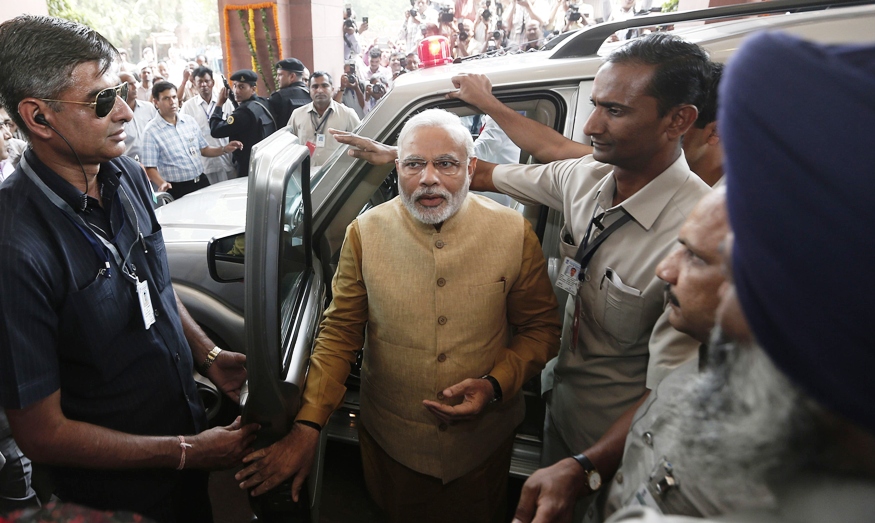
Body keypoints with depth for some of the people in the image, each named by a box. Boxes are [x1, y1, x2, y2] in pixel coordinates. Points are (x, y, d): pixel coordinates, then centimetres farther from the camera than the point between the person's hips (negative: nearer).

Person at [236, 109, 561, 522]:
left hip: (482, 440, 0)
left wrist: (496, 385, -20)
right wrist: (307, 427, -13)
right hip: (390, 441, 1)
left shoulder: (515, 234, -13)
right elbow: (339, 333, -7)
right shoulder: (365, 233, -11)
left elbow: (540, 327, -4)